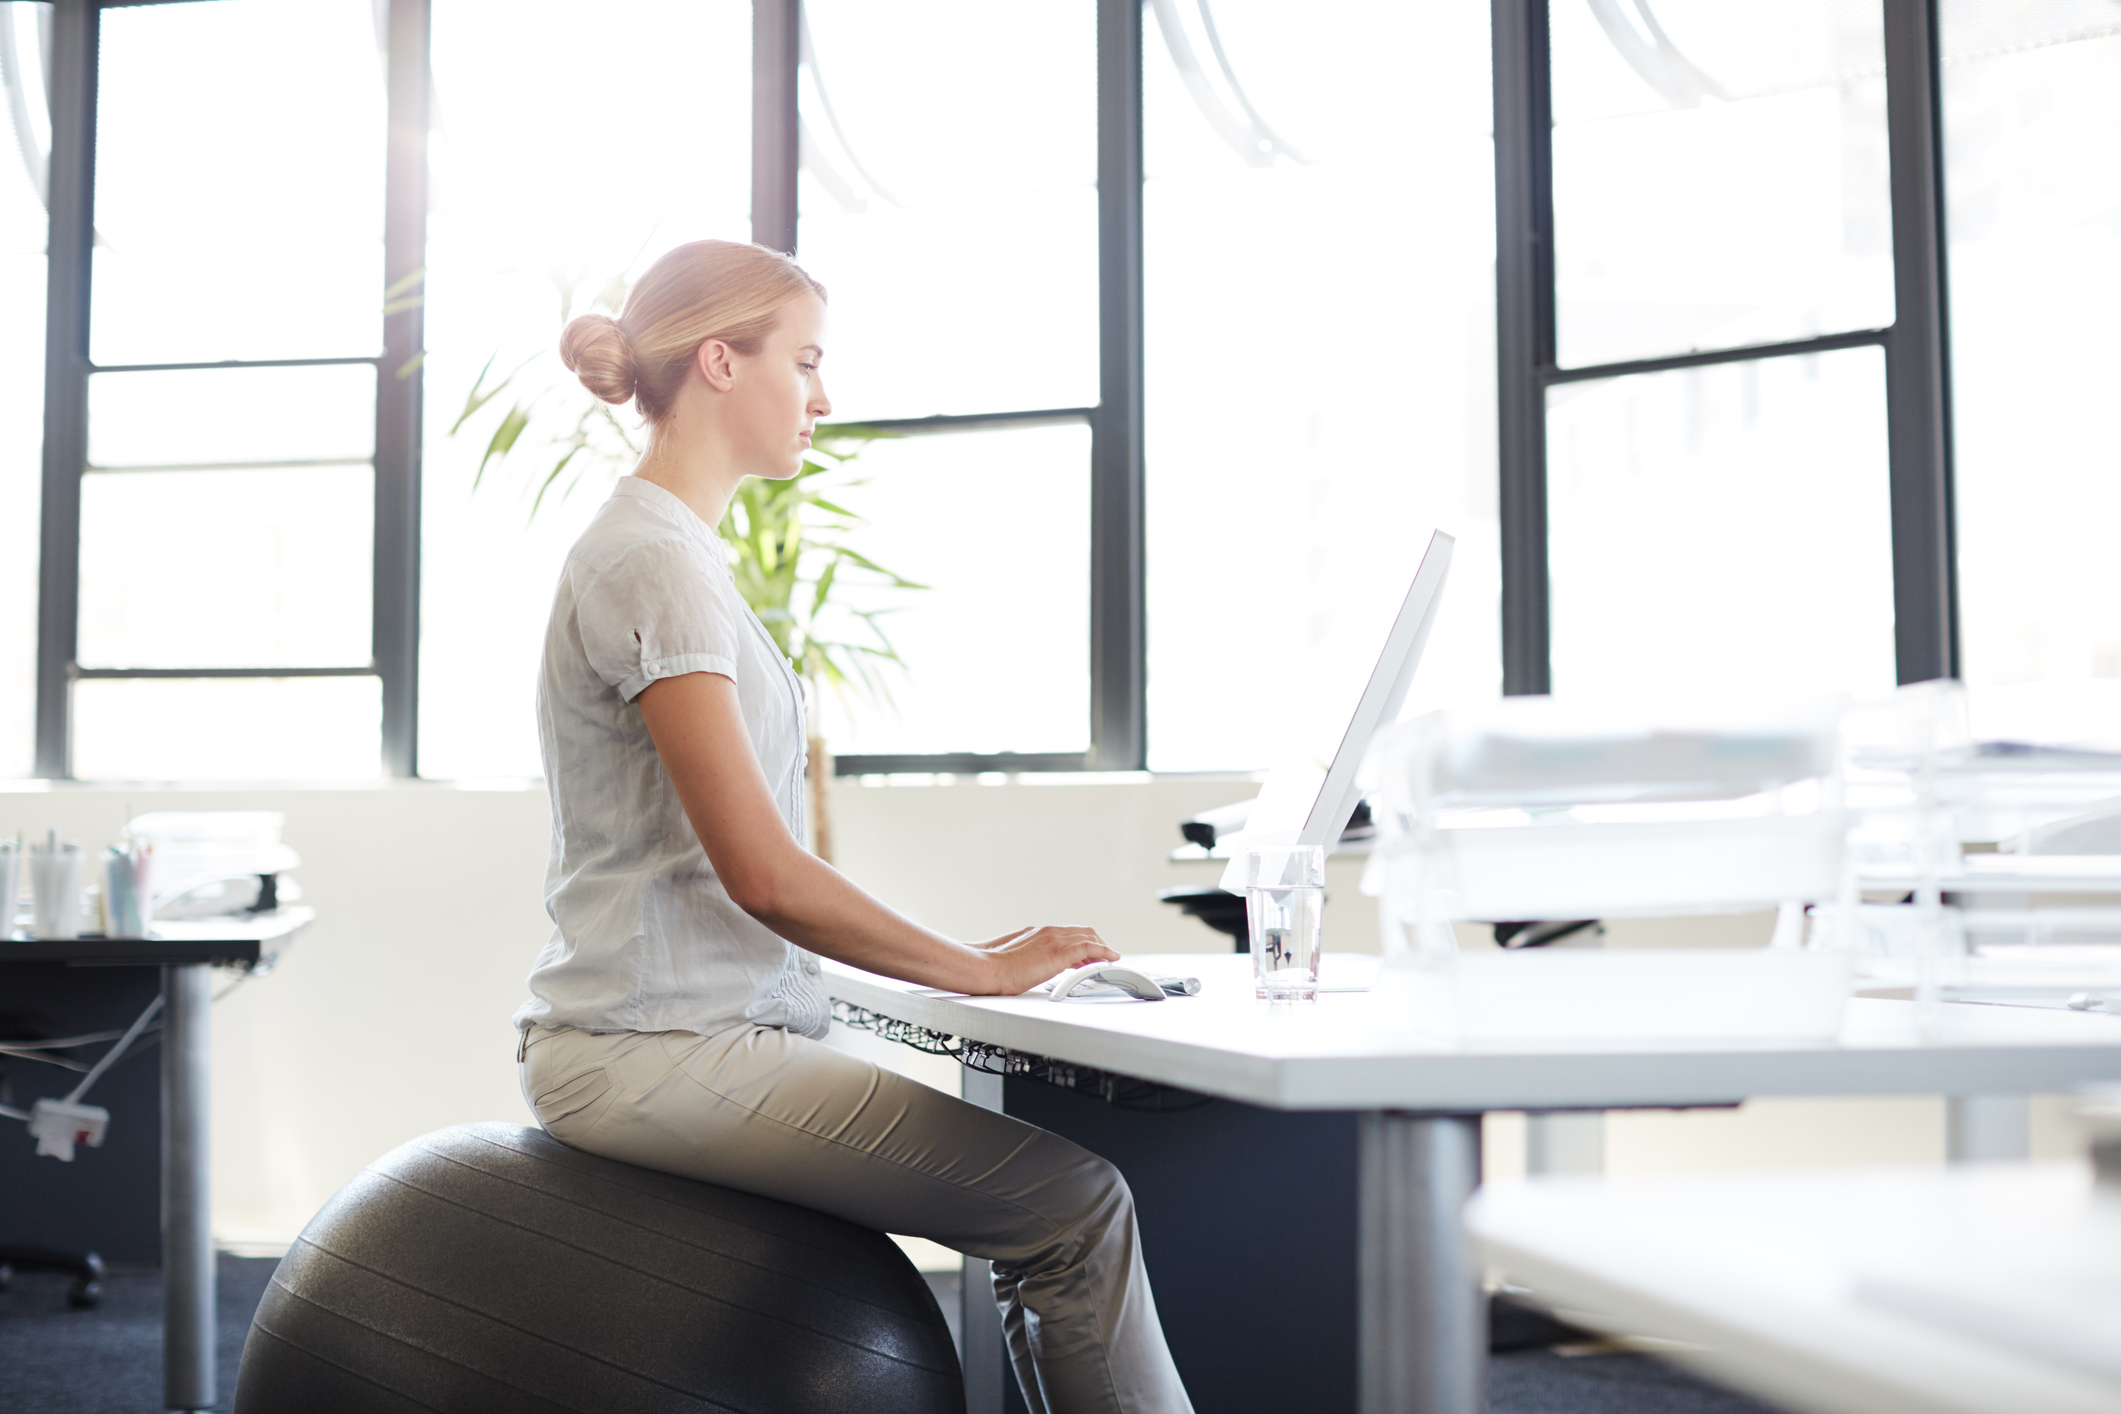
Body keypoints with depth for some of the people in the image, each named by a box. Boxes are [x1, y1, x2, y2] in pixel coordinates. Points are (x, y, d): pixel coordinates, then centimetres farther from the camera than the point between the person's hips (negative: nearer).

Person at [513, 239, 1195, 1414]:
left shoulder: (668, 551, 18)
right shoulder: (652, 563, -13)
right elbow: (764, 875, -19)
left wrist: (970, 961, 13)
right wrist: (982, 970, -9)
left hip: (685, 1031, 10)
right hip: (658, 1049, -10)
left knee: (1056, 1193, 2)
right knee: (1074, 1203, -13)